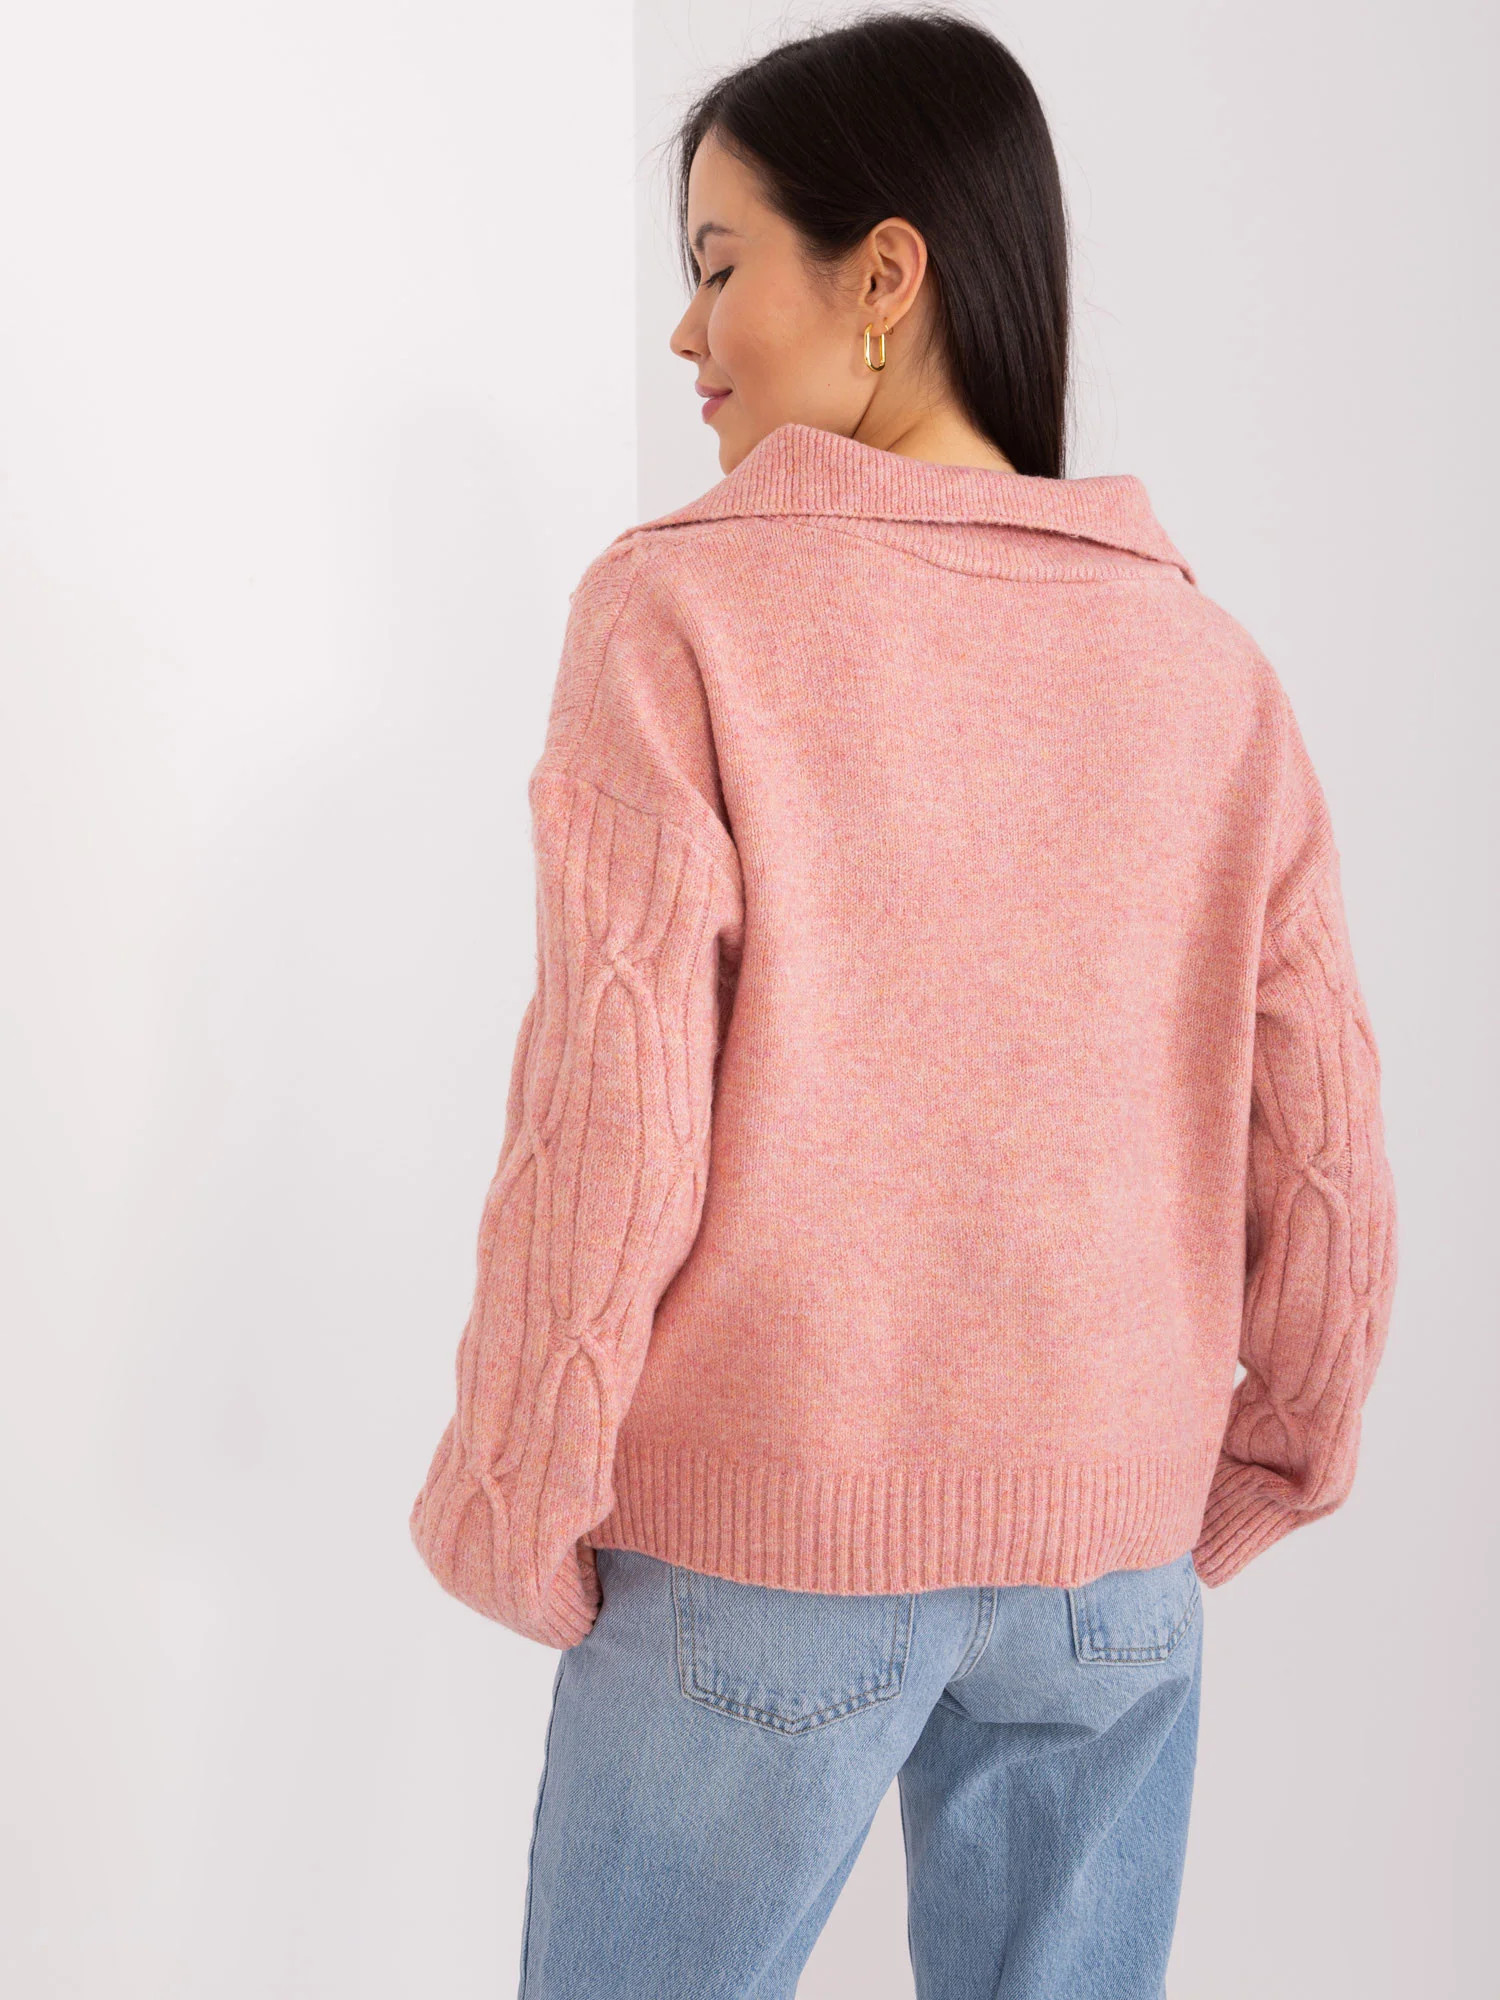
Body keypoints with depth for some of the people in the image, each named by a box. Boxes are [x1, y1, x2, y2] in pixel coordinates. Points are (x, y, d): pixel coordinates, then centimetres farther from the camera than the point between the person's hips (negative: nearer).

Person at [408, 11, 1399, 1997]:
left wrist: (515, 1508, -2)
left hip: (766, 1539, -3)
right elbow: (1324, 1145, 2)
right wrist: (1269, 1456, 16)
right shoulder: (1207, 660, 1)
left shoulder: (681, 609, -11)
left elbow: (610, 1117, -14)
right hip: (1119, 1550, 4)